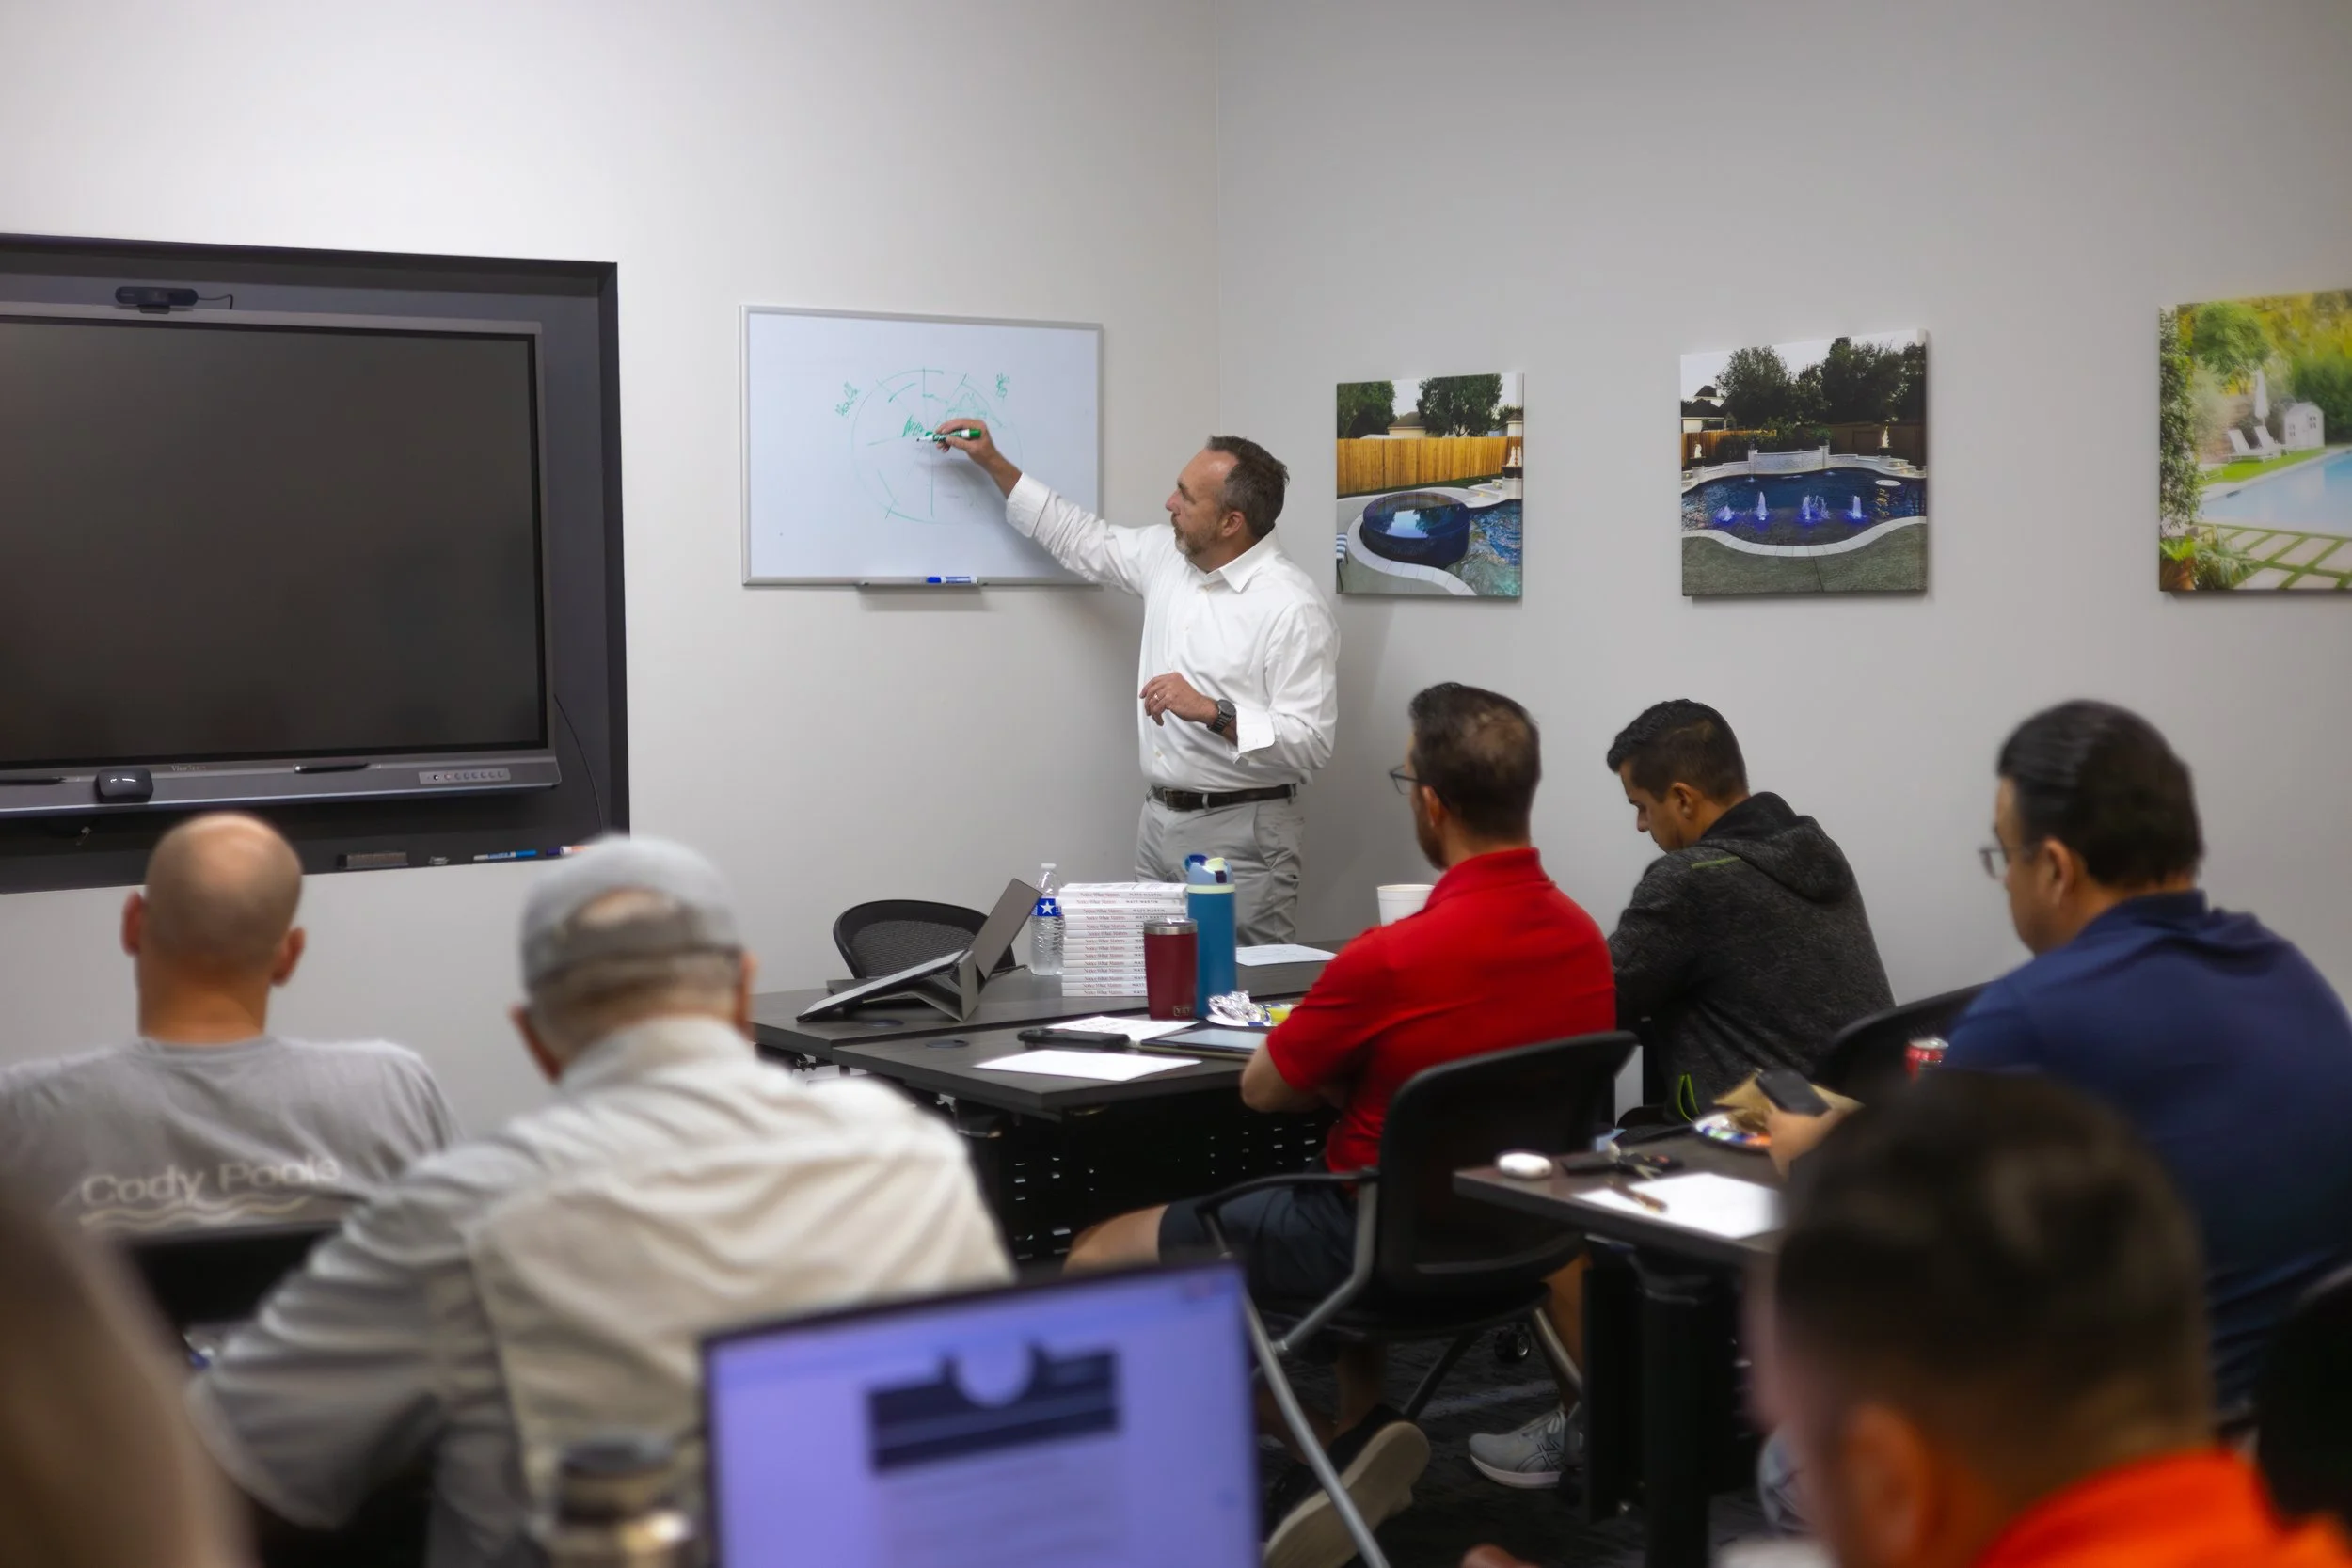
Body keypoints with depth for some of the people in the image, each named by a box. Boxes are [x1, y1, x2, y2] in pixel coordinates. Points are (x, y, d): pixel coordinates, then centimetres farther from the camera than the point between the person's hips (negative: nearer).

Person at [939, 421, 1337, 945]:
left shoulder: (1293, 608, -17)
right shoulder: (1169, 556, 7)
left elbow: (1311, 743, -20)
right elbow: (1085, 540, 23)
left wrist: (1212, 712, -28)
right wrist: (994, 464, 23)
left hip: (1240, 832, -7)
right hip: (1160, 819, 8)